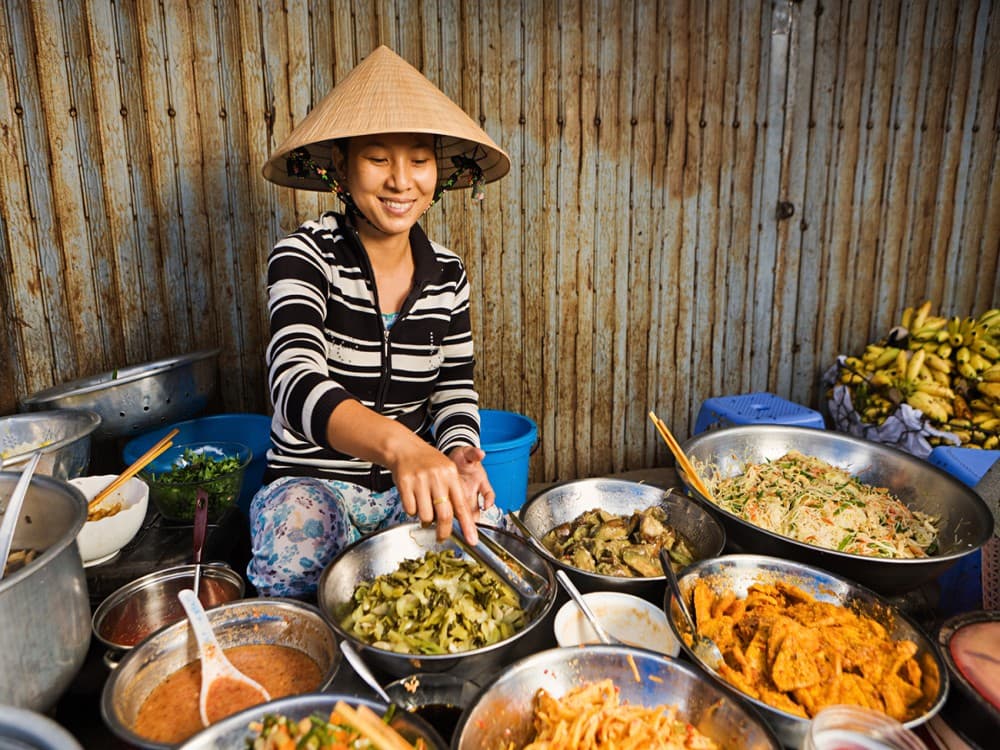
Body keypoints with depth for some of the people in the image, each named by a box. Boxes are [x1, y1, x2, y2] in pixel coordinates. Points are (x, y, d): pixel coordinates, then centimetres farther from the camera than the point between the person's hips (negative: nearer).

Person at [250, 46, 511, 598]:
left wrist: (457, 455, -18)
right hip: (311, 482, -3)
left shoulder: (447, 274, 1)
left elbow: (455, 392, 6)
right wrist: (398, 444, -51)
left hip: (414, 483, 4)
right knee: (292, 576, -33)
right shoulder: (306, 256, -14)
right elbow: (296, 383, -32)